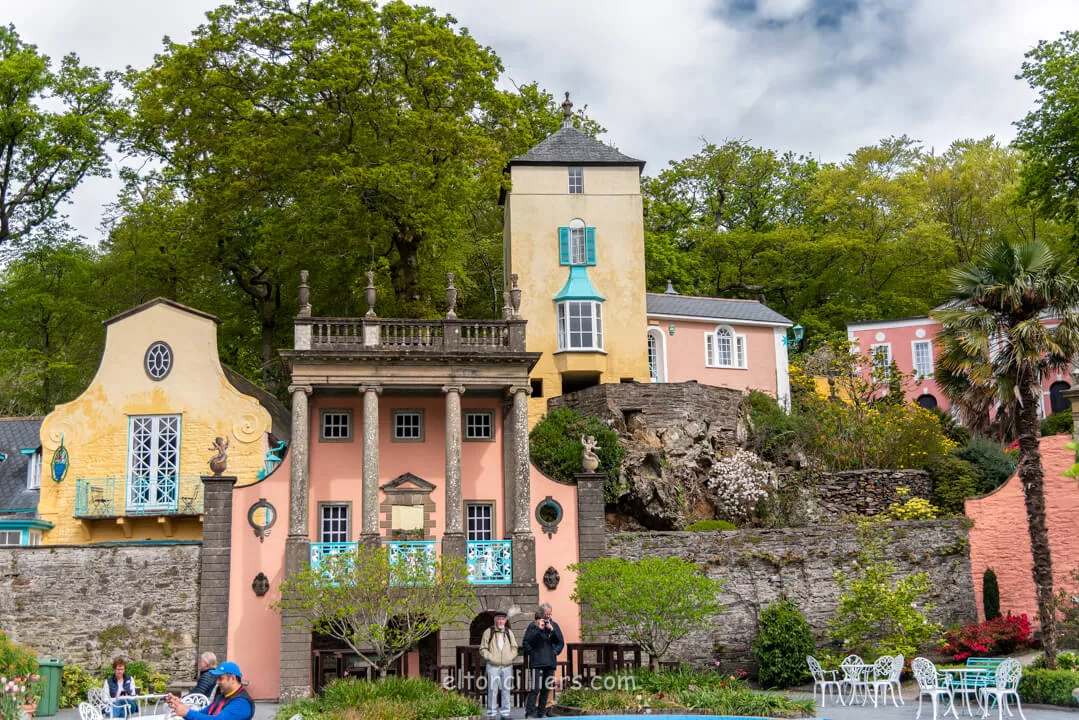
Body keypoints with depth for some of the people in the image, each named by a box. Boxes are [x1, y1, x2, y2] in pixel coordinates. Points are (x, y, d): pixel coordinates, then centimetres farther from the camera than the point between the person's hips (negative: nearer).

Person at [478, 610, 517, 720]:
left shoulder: (509, 632, 11)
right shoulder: (488, 632, 2)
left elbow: (514, 648, 15)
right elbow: (483, 649, 1)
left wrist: (510, 657, -1)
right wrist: (491, 658, -11)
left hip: (507, 666, 3)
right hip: (493, 666, -3)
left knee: (506, 690, 8)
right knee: (492, 691, -3)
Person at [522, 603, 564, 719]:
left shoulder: (554, 625, 9)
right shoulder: (533, 625, -1)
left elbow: (561, 642, 7)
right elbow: (525, 643, -7)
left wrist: (552, 630, -7)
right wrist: (538, 629, -13)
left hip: (550, 662, 4)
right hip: (537, 663, -4)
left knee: (546, 689, 9)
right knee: (535, 689, -10)